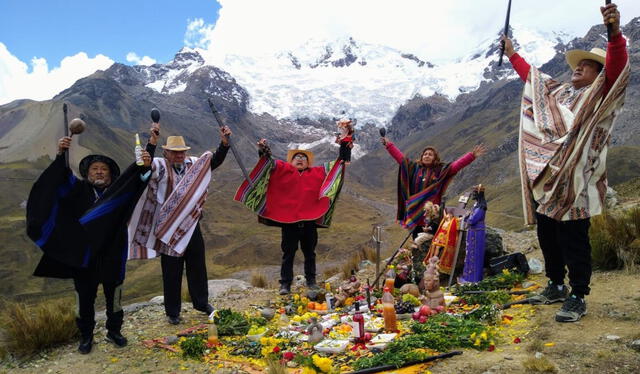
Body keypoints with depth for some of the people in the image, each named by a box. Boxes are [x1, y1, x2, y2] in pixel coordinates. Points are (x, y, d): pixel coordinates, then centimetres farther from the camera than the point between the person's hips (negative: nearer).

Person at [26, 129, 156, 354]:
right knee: (85, 297, 10)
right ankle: (86, 336, 27)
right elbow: (60, 178, -12)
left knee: (114, 296, 12)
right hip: (83, 255, 0)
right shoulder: (79, 190, 2)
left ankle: (114, 331, 31)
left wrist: (145, 164, -28)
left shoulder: (119, 192, 2)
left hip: (112, 255, 1)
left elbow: (136, 177, -8)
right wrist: (61, 155, -29)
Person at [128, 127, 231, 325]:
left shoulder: (195, 164, 5)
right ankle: (172, 311, 22)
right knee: (171, 272, 8)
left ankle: (201, 302, 34)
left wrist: (224, 143, -15)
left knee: (198, 267, 17)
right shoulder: (160, 166, -7)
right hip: (169, 228, -4)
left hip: (192, 226, 4)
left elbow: (215, 161, 1)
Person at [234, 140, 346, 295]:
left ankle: (311, 281, 26)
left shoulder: (317, 173, 13)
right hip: (289, 221, -2)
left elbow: (334, 166, 16)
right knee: (288, 254, 5)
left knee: (310, 254, 14)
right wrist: (264, 150, -20)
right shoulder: (283, 169, 7)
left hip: (310, 222, 2)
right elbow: (270, 162, -3)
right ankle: (285, 284, 11)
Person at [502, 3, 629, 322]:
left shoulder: (601, 94, 0)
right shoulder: (557, 92, 20)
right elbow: (531, 75, 35)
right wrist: (512, 54, 39)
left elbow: (617, 68, -19)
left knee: (573, 241, -6)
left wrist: (615, 33, -36)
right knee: (546, 236, 13)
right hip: (544, 178, 7)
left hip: (573, 182, -7)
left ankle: (577, 298, 5)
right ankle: (556, 286, 27)